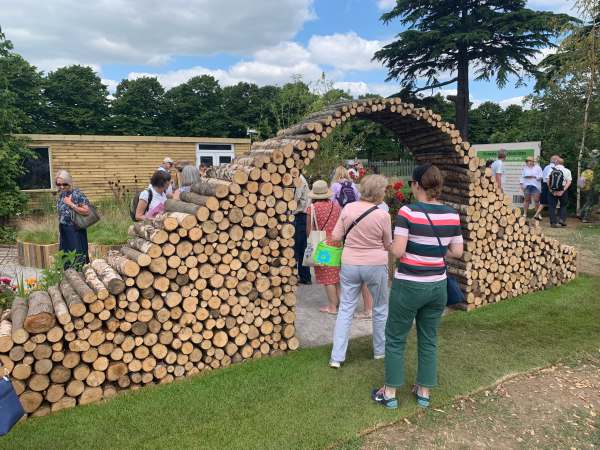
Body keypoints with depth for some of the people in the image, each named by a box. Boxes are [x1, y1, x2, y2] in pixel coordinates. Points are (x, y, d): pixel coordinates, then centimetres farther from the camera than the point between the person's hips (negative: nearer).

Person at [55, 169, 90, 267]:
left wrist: (71, 204, -21)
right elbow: (60, 215, 16)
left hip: (76, 232, -7)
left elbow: (86, 211, -20)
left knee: (78, 260, -3)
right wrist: (59, 234, 16)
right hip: (64, 232, 7)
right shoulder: (61, 195, 8)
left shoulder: (77, 194, -13)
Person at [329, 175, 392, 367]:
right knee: (380, 308, 18)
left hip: (350, 264, 3)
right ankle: (380, 350, 32)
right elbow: (388, 245, -1)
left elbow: (335, 236, -1)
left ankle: (337, 357, 9)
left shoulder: (348, 208, -6)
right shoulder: (383, 215, -14)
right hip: (376, 265, -2)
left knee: (345, 309, 10)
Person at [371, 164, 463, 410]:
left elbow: (397, 251, -20)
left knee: (395, 339, 12)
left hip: (408, 286, -4)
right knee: (429, 340, 18)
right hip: (437, 286, 5)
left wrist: (390, 244, 0)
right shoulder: (451, 214, -2)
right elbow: (457, 252, 3)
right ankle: (424, 392, 30)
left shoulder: (408, 211, -17)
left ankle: (390, 393, 22)